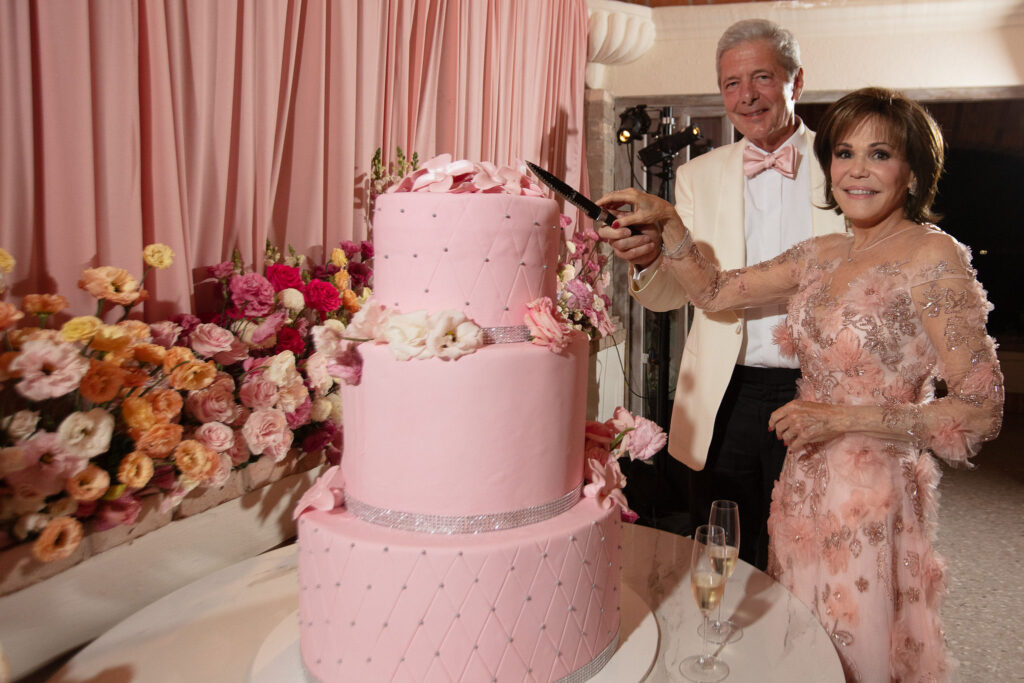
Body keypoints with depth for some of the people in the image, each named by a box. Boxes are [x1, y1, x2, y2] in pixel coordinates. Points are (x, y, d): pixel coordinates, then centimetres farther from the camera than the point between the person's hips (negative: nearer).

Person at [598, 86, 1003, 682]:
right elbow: (716, 291, 7)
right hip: (806, 488, 6)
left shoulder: (932, 256, -13)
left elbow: (982, 409, -15)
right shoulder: (822, 256, 6)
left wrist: (842, 417, -19)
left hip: (873, 498, -6)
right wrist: (667, 222, -7)